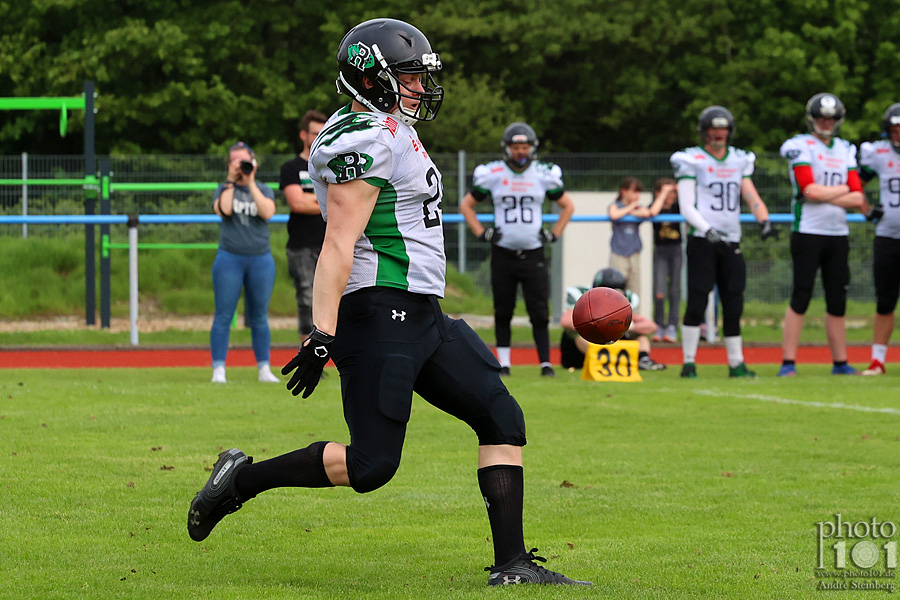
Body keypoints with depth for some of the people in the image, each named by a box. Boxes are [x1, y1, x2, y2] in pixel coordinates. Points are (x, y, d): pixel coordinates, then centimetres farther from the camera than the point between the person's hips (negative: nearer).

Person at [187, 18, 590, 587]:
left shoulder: (390, 133, 18)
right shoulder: (367, 139, -14)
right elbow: (339, 245, -20)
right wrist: (323, 336, -25)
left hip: (422, 316, 10)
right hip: (381, 312, -10)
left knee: (502, 419, 5)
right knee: (372, 463, -10)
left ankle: (511, 563, 3)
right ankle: (242, 479, 5)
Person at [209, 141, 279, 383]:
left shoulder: (264, 190, 9)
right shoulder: (224, 189, 7)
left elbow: (267, 213, -11)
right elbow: (224, 210, -14)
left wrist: (250, 182, -9)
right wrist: (231, 182, -6)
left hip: (261, 259, 1)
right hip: (229, 258, -1)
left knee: (259, 317, 7)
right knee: (223, 316, -4)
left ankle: (264, 368, 13)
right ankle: (218, 370, -2)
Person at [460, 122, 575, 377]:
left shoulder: (544, 175, 3)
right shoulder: (492, 174, 0)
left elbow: (567, 206, 16)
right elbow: (466, 205, 11)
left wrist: (554, 234, 6)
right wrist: (482, 233, 1)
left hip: (533, 255, 0)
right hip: (503, 255, 0)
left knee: (540, 313, -6)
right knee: (503, 313, 6)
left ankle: (545, 363, -3)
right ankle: (503, 363, 15)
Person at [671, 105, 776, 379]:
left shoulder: (739, 161, 14)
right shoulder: (691, 161, -1)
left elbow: (751, 196, 8)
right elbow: (686, 207, -7)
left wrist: (764, 221, -13)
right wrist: (708, 231, -22)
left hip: (731, 242, 5)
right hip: (702, 241, -5)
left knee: (733, 304, 4)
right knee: (697, 302, -9)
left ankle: (736, 363, 10)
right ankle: (689, 363, -3)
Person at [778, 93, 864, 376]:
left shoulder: (846, 150, 13)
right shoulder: (800, 147, -4)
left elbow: (858, 200, 4)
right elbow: (810, 191, -16)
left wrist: (825, 195, -9)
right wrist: (843, 189, -3)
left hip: (838, 235, 5)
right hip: (808, 233, -5)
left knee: (837, 302, 8)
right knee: (800, 298, -7)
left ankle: (840, 363, 14)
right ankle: (788, 363, -6)